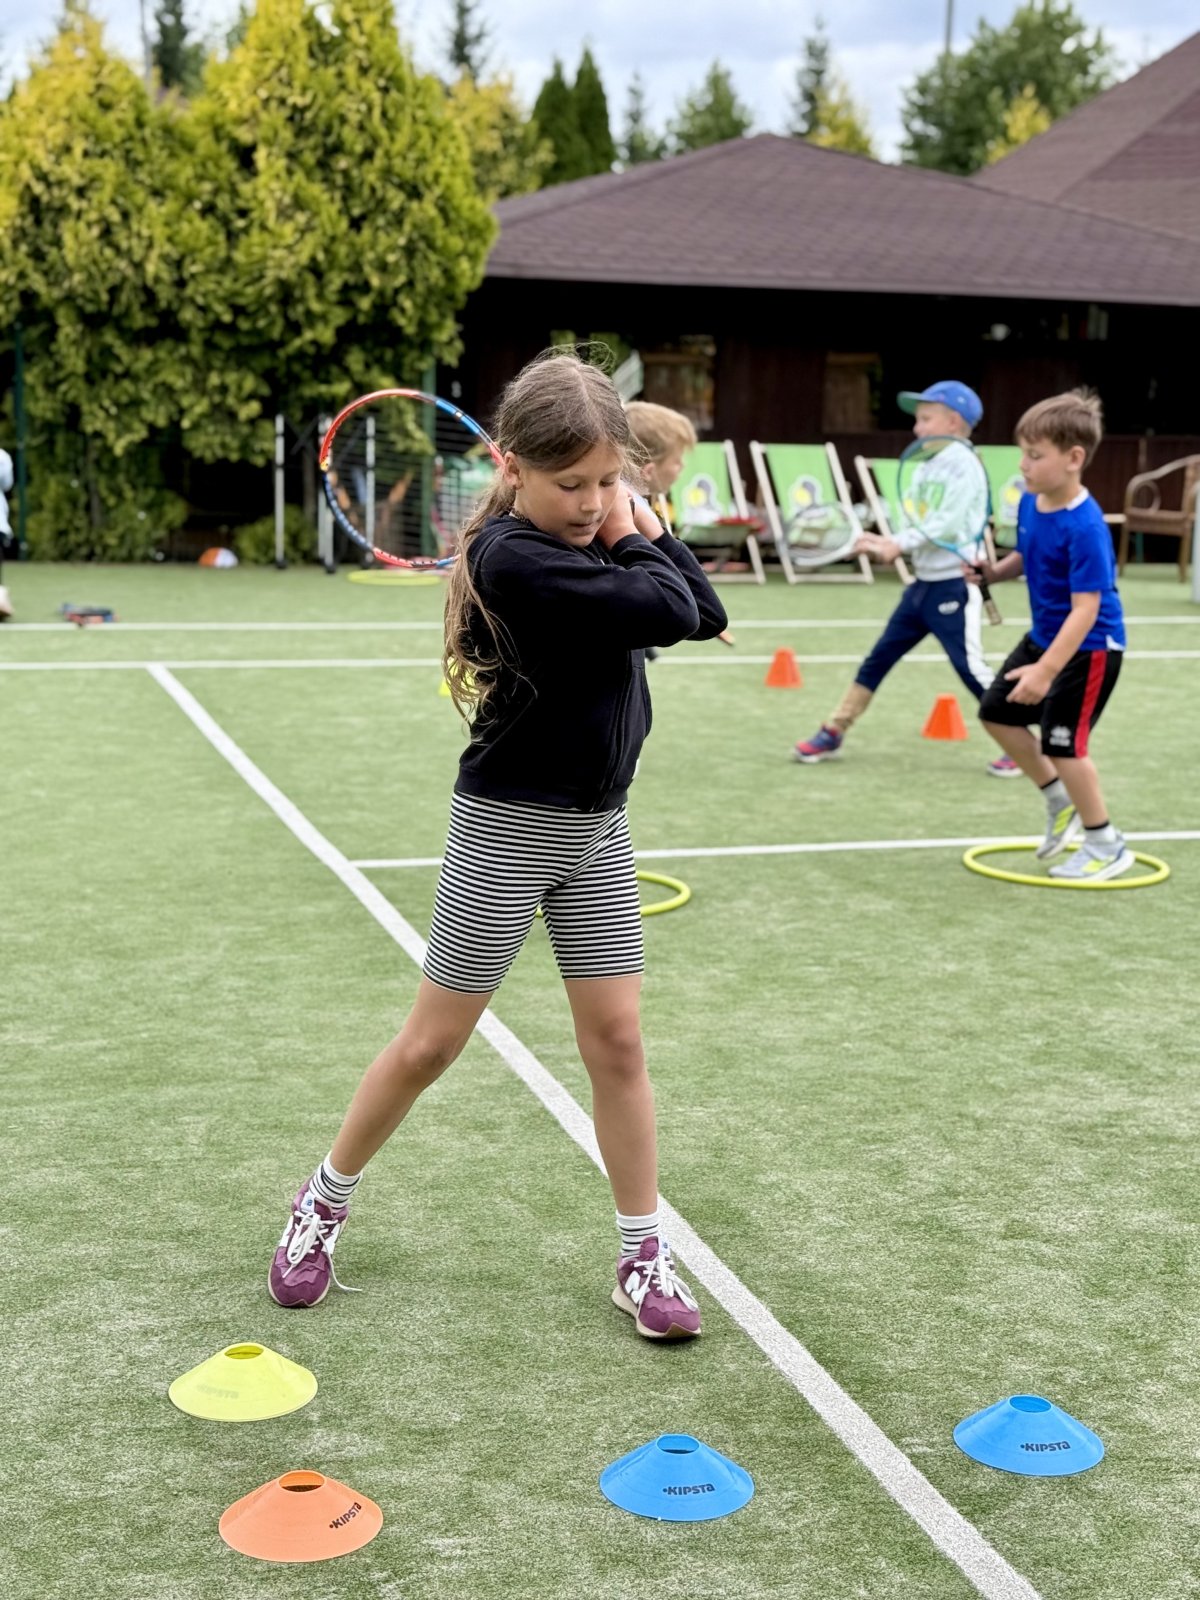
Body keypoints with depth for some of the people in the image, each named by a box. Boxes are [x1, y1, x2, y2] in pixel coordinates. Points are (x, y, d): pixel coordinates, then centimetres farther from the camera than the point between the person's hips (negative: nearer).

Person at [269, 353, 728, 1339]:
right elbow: (667, 611, -28)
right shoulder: (514, 559, -24)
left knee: (616, 1039, 7)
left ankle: (645, 1257, 17)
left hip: (598, 826, 7)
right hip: (510, 825, -6)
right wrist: (634, 542, -11)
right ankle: (325, 1202, 28)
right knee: (432, 1042, 6)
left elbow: (707, 616, -1)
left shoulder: (593, 534, 1)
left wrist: (644, 528, -9)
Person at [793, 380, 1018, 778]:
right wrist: (888, 543, 1)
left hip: (953, 588, -9)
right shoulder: (934, 466, 15)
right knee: (878, 659, 9)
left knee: (971, 669, -8)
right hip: (923, 585, 9)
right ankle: (833, 733, 16)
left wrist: (899, 544, -30)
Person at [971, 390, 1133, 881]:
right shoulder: (1029, 503, -4)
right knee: (996, 713, 15)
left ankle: (1106, 846, 12)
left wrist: (1046, 671, -38)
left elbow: (1086, 608, -32)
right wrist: (995, 570, -5)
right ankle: (1061, 801, 31)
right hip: (1045, 636, 9)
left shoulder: (1084, 527, -30)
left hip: (1088, 647, -9)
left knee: (1062, 743, -7)